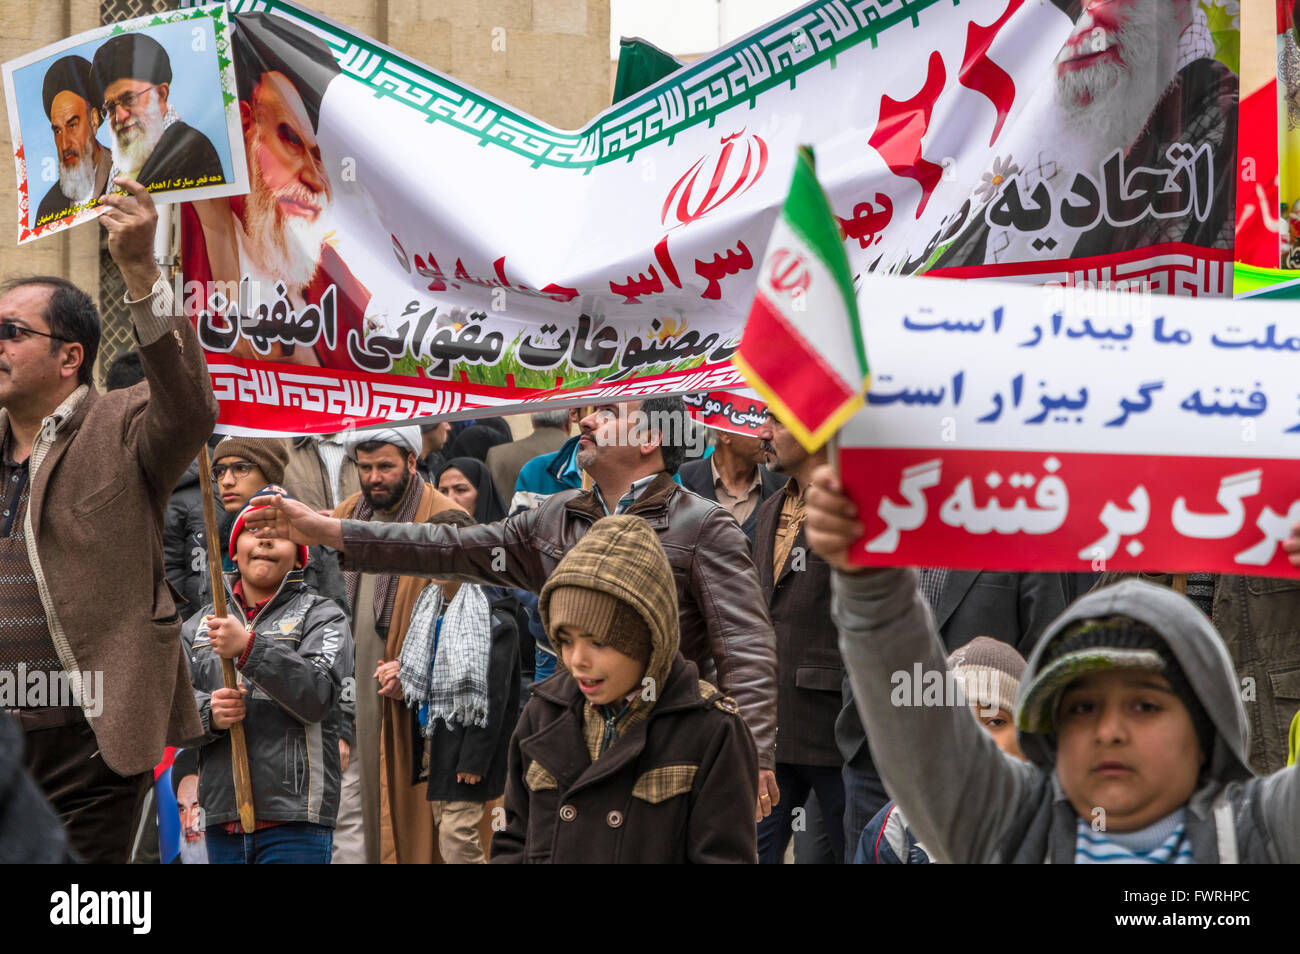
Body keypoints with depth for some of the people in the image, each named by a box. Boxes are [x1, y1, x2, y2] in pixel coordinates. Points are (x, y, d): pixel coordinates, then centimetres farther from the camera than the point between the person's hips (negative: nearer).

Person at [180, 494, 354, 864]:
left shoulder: (322, 617, 5)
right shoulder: (198, 626, 17)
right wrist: (209, 714, -13)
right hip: (222, 819, 4)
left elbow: (319, 695, -11)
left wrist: (249, 648, -20)